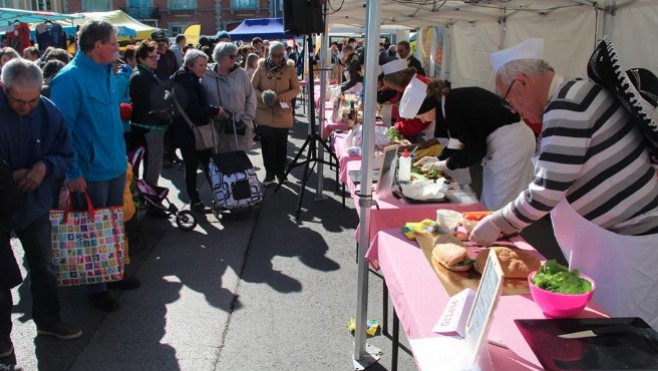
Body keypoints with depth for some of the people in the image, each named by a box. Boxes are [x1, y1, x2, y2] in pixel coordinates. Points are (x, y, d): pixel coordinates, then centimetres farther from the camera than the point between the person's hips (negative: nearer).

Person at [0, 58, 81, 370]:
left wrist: (46, 165, -21)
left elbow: (66, 154, -1)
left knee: (42, 266, 18)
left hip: (34, 203, 3)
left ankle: (47, 319, 38)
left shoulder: (48, 112, -10)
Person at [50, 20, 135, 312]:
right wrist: (73, 174, -20)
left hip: (116, 166, 8)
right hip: (91, 172, -7)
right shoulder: (69, 79, -18)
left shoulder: (107, 73, 8)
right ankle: (95, 288, 23)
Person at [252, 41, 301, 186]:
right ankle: (269, 172, 17)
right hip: (264, 113, 0)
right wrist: (262, 96, -19)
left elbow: (297, 89, 2)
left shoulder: (289, 68, -3)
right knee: (266, 144, 4)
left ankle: (280, 171, 25)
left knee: (281, 144, 10)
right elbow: (253, 87, 2)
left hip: (283, 114, 0)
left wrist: (283, 96, -16)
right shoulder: (262, 67, -3)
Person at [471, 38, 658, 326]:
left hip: (631, 244, -9)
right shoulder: (581, 92, 9)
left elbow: (546, 192, -23)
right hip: (613, 237, 9)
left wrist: (496, 224, -9)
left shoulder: (565, 107, -20)